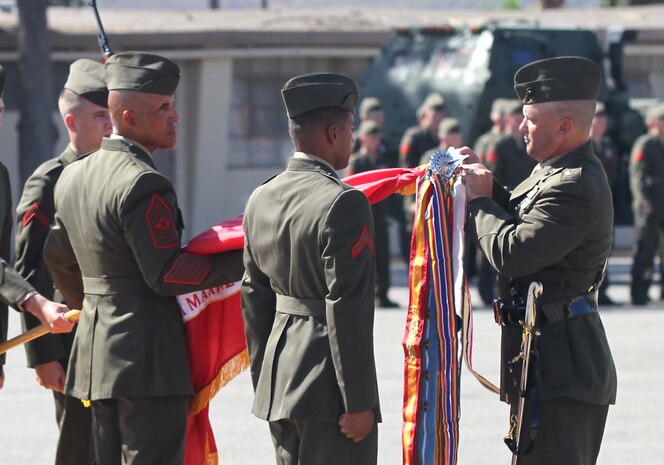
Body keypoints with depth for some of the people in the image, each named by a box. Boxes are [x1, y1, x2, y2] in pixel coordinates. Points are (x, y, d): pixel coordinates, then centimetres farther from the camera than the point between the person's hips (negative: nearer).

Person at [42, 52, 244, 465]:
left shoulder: (74, 176, 12)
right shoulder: (144, 185, -17)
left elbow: (58, 258, 23)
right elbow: (166, 275, -19)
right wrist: (243, 260, -12)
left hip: (96, 351, 9)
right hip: (150, 357, -9)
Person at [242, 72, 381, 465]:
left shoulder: (262, 200, 9)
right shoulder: (343, 204, -16)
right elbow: (347, 310, -19)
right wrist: (357, 401, -15)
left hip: (277, 384, 8)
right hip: (327, 387, -8)